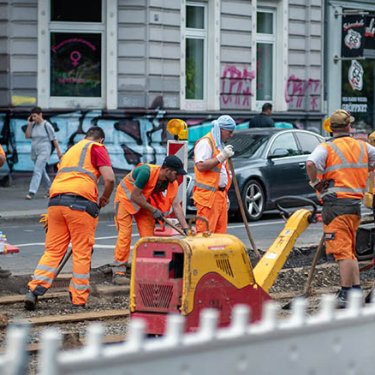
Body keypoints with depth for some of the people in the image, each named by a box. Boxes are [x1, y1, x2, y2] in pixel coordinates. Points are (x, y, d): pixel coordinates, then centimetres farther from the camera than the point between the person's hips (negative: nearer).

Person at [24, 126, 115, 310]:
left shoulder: (71, 150, 30)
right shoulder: (96, 148, 9)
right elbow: (109, 178, -4)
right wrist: (104, 198, 13)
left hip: (55, 200, 6)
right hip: (81, 202, -6)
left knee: (53, 250, 9)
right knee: (82, 252, 1)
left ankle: (34, 290, -3)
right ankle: (78, 301, 4)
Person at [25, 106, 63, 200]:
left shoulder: (46, 125, -9)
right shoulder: (33, 125, 7)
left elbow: (54, 139, -6)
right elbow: (27, 136, 4)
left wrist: (58, 151, -5)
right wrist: (29, 125, -4)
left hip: (44, 151, -7)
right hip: (35, 152, 7)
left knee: (37, 171, -16)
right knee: (42, 172, 15)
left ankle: (32, 192, -23)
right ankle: (49, 189, 31)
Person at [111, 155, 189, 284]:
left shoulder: (172, 183, -15)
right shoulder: (147, 172, -34)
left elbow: (176, 205, -15)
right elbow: (134, 196, -29)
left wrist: (185, 228, -22)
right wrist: (153, 210, -24)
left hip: (144, 201, 6)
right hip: (126, 197, -6)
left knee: (148, 234, -2)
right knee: (125, 234, -13)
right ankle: (118, 272, -13)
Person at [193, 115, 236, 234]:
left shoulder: (220, 144, 22)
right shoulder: (205, 143, -8)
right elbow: (201, 166, -22)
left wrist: (225, 195, 25)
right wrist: (221, 156, -21)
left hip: (220, 195, 9)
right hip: (208, 196, -9)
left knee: (220, 231, 6)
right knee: (206, 232, -12)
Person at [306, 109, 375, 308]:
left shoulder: (326, 148, -7)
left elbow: (310, 163, -24)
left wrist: (315, 183, -8)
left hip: (336, 204, -6)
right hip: (356, 204, 6)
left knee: (342, 251, -8)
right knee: (350, 251, 17)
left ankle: (346, 294, -10)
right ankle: (356, 290, 17)